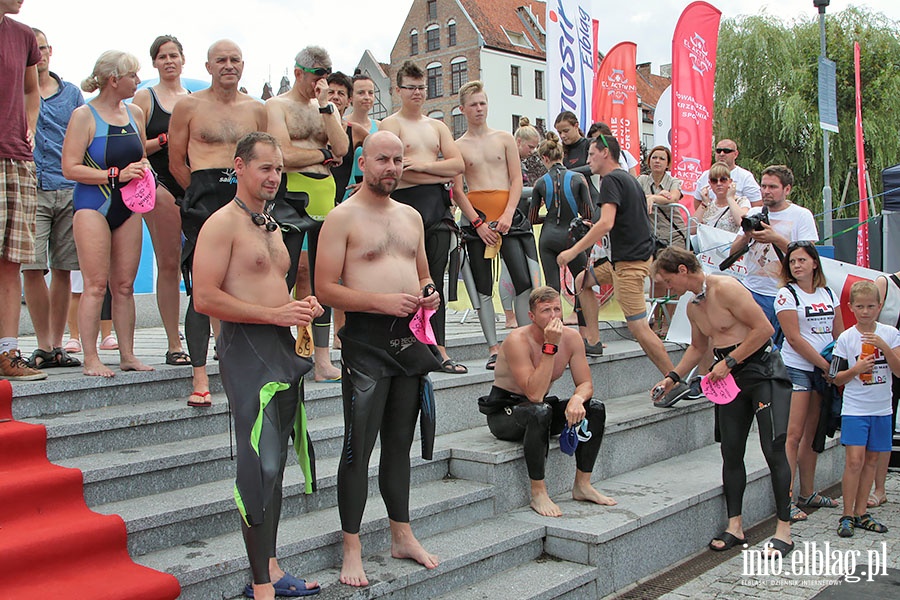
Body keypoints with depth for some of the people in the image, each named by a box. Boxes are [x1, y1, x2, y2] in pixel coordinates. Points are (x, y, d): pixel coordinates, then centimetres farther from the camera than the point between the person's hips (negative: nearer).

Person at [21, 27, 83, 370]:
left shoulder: (71, 92, 16)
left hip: (69, 189, 2)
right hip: (29, 189, -2)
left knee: (63, 270, 2)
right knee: (32, 268, -8)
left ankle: (57, 345, 10)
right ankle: (44, 346, 0)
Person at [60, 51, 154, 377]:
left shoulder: (135, 112, 12)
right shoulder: (84, 115, -6)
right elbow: (70, 168, -11)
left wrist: (143, 169, 5)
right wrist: (117, 175, -16)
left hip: (127, 207, 6)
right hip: (93, 206, -5)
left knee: (124, 284, 6)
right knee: (96, 285, -7)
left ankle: (127, 355, 11)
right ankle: (90, 359, -2)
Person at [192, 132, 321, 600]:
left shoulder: (270, 225, 20)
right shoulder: (222, 223, -7)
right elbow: (205, 298, -16)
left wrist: (301, 305, 9)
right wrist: (276, 314, -19)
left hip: (282, 347, 9)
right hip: (247, 348, -9)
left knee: (274, 461, 13)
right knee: (261, 464, -9)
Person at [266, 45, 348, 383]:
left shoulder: (327, 108, 18)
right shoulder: (277, 106, 3)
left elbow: (342, 148, 0)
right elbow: (285, 155, -12)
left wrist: (324, 105, -4)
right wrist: (325, 154, 0)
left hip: (325, 199, 5)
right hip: (292, 199, -5)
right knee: (284, 280, -6)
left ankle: (323, 361, 13)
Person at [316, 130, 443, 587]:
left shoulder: (411, 216, 15)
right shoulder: (343, 217, -5)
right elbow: (326, 289, -10)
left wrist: (429, 293, 2)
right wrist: (382, 301, -20)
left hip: (409, 336, 6)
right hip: (366, 339, -6)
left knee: (400, 443, 14)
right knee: (359, 447, -3)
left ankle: (402, 535, 26)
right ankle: (352, 549, 7)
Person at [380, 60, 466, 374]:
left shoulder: (437, 126, 21)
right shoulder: (390, 124, 5)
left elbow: (458, 164, 9)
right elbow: (396, 168, -10)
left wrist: (424, 165, -5)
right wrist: (441, 173, -5)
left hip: (437, 206, 5)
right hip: (406, 203, -5)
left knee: (436, 279, 4)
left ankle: (439, 350, 7)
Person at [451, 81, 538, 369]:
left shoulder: (505, 139, 10)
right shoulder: (457, 147, 6)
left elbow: (517, 179, 5)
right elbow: (457, 190, 0)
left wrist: (508, 214, -8)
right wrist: (478, 223, -9)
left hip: (508, 215, 1)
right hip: (475, 217, -1)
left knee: (524, 280, -9)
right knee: (483, 286, 1)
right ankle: (494, 348, 5)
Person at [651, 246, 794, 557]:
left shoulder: (726, 288, -16)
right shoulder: (692, 307, 10)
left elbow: (764, 328, -18)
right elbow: (697, 347, 25)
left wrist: (729, 362, -16)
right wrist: (672, 377, 16)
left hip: (763, 370, -8)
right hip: (730, 377, 8)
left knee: (774, 449, -8)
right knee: (731, 451, 6)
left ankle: (784, 530, 0)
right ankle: (735, 526, 14)